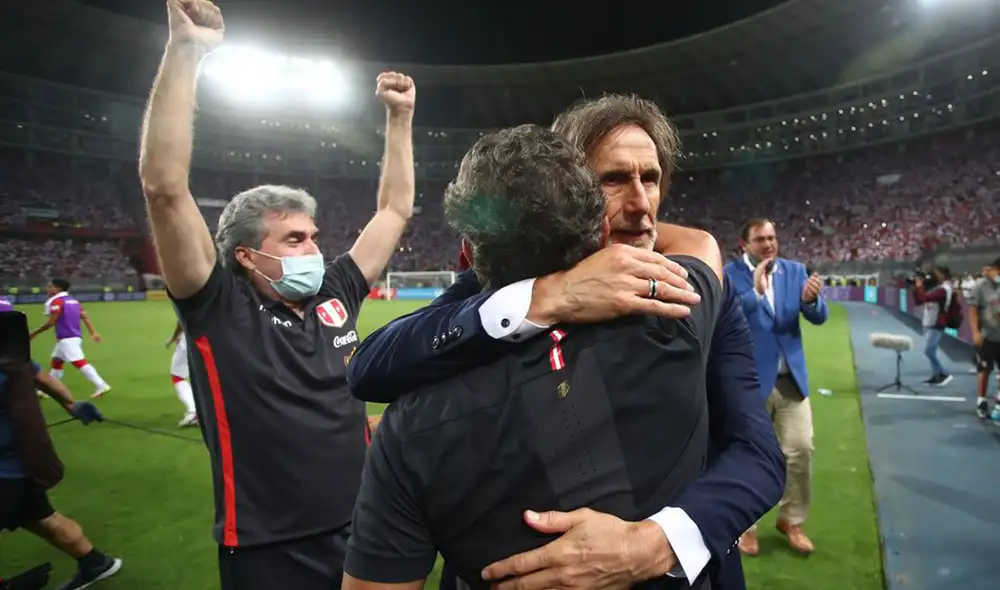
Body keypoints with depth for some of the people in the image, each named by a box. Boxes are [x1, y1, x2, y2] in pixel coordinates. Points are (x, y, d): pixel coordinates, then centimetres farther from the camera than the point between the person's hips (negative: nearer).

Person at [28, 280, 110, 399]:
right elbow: (85, 317, 10)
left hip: (67, 338, -10)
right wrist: (93, 333, 5)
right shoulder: (73, 300, 17)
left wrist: (34, 334, -1)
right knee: (56, 362, 19)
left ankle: (101, 386, -19)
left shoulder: (57, 301, -9)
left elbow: (51, 323, -12)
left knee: (80, 363, -13)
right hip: (75, 336, 10)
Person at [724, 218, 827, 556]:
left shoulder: (795, 270, 2)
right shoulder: (729, 275, -10)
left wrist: (810, 299, -24)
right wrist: (755, 291, -31)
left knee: (801, 450, 10)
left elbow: (819, 318, -1)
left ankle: (791, 520, 31)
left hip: (791, 379, 4)